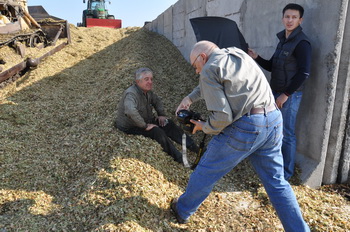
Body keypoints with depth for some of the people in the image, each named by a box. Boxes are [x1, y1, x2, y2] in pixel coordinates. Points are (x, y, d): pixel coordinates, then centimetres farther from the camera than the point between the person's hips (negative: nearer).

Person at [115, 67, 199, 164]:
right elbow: (130, 111, -47)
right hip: (130, 127, -9)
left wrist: (161, 115, 6)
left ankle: (194, 148, -4)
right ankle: (178, 158, -24)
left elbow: (157, 101, 20)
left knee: (168, 124, -5)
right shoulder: (131, 94, -29)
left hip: (145, 120, 9)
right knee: (157, 131, -29)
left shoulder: (147, 91, 0)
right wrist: (145, 126, -38)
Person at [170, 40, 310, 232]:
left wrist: (205, 127, 4)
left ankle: (182, 210, 34)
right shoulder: (237, 53, 19)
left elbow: (222, 116, -14)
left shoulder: (209, 70, -5)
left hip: (245, 128, -7)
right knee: (276, 181, 18)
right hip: (274, 120, 7)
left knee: (206, 171, 13)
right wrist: (190, 98, 27)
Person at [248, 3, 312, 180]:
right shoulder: (283, 40, 14)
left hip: (290, 95, -8)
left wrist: (286, 94, -18)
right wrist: (257, 58, 1)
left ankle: (287, 172, 12)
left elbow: (304, 73, -18)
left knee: (287, 134, -1)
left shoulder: (301, 43, -12)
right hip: (276, 92, 8)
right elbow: (272, 67, 17)